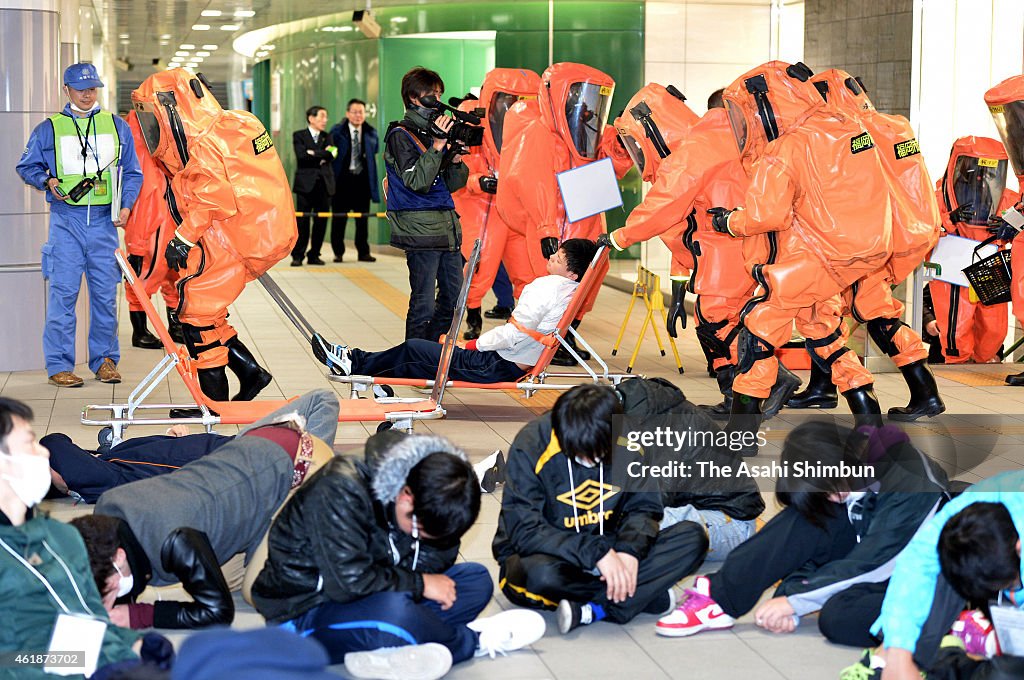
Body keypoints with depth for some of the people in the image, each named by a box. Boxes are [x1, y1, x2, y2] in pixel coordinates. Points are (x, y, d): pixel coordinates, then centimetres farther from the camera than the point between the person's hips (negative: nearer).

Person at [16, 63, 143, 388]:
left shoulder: (117, 126, 11)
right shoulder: (49, 129, 7)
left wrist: (126, 205, -1)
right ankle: (59, 364, 1)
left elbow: (132, 173, 14)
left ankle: (105, 360, 14)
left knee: (105, 293, 3)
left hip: (104, 220, 2)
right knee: (63, 292, -5)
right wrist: (47, 181, -5)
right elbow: (26, 167, 15)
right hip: (66, 219, -1)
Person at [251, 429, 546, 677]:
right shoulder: (342, 490, -27)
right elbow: (348, 581, -33)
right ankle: (473, 642, -9)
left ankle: (393, 654, -24)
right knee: (393, 611, -39)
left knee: (476, 580, -3)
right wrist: (419, 584, -23)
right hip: (304, 610, -8)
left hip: (372, 598, 8)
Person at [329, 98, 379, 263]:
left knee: (363, 218, 5)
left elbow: (374, 152, 20)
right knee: (339, 218, 2)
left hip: (363, 180, 2)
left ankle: (363, 252, 12)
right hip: (342, 179, -2)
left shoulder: (371, 133, 8)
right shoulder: (337, 131, 0)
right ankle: (338, 252, 11)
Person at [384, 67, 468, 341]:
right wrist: (437, 146, -22)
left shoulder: (435, 131, 16)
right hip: (420, 231, -8)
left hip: (447, 227, 8)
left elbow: (451, 184, 15)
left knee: (453, 298, 11)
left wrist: (456, 159, -3)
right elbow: (417, 181, -19)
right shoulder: (400, 136, -6)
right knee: (424, 306, -6)